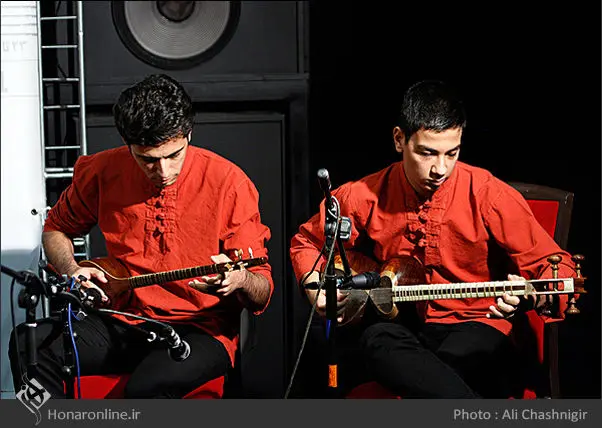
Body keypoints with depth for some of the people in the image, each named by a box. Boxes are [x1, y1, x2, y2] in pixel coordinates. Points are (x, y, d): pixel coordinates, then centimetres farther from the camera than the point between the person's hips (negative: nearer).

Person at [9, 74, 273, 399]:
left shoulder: (228, 182, -11)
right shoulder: (102, 172, 0)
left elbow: (263, 291, -7)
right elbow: (56, 228, 20)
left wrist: (238, 280, -32)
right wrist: (71, 271, -2)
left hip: (201, 330, -4)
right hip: (122, 320, 4)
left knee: (149, 385, -37)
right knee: (28, 345, -22)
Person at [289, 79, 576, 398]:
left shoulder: (488, 195, -10)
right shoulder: (364, 196, -1)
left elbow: (556, 265, -7)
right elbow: (307, 241, 18)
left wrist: (527, 297, -29)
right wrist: (315, 288, -1)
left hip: (472, 324, -3)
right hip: (392, 320, 3)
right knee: (377, 340, -36)